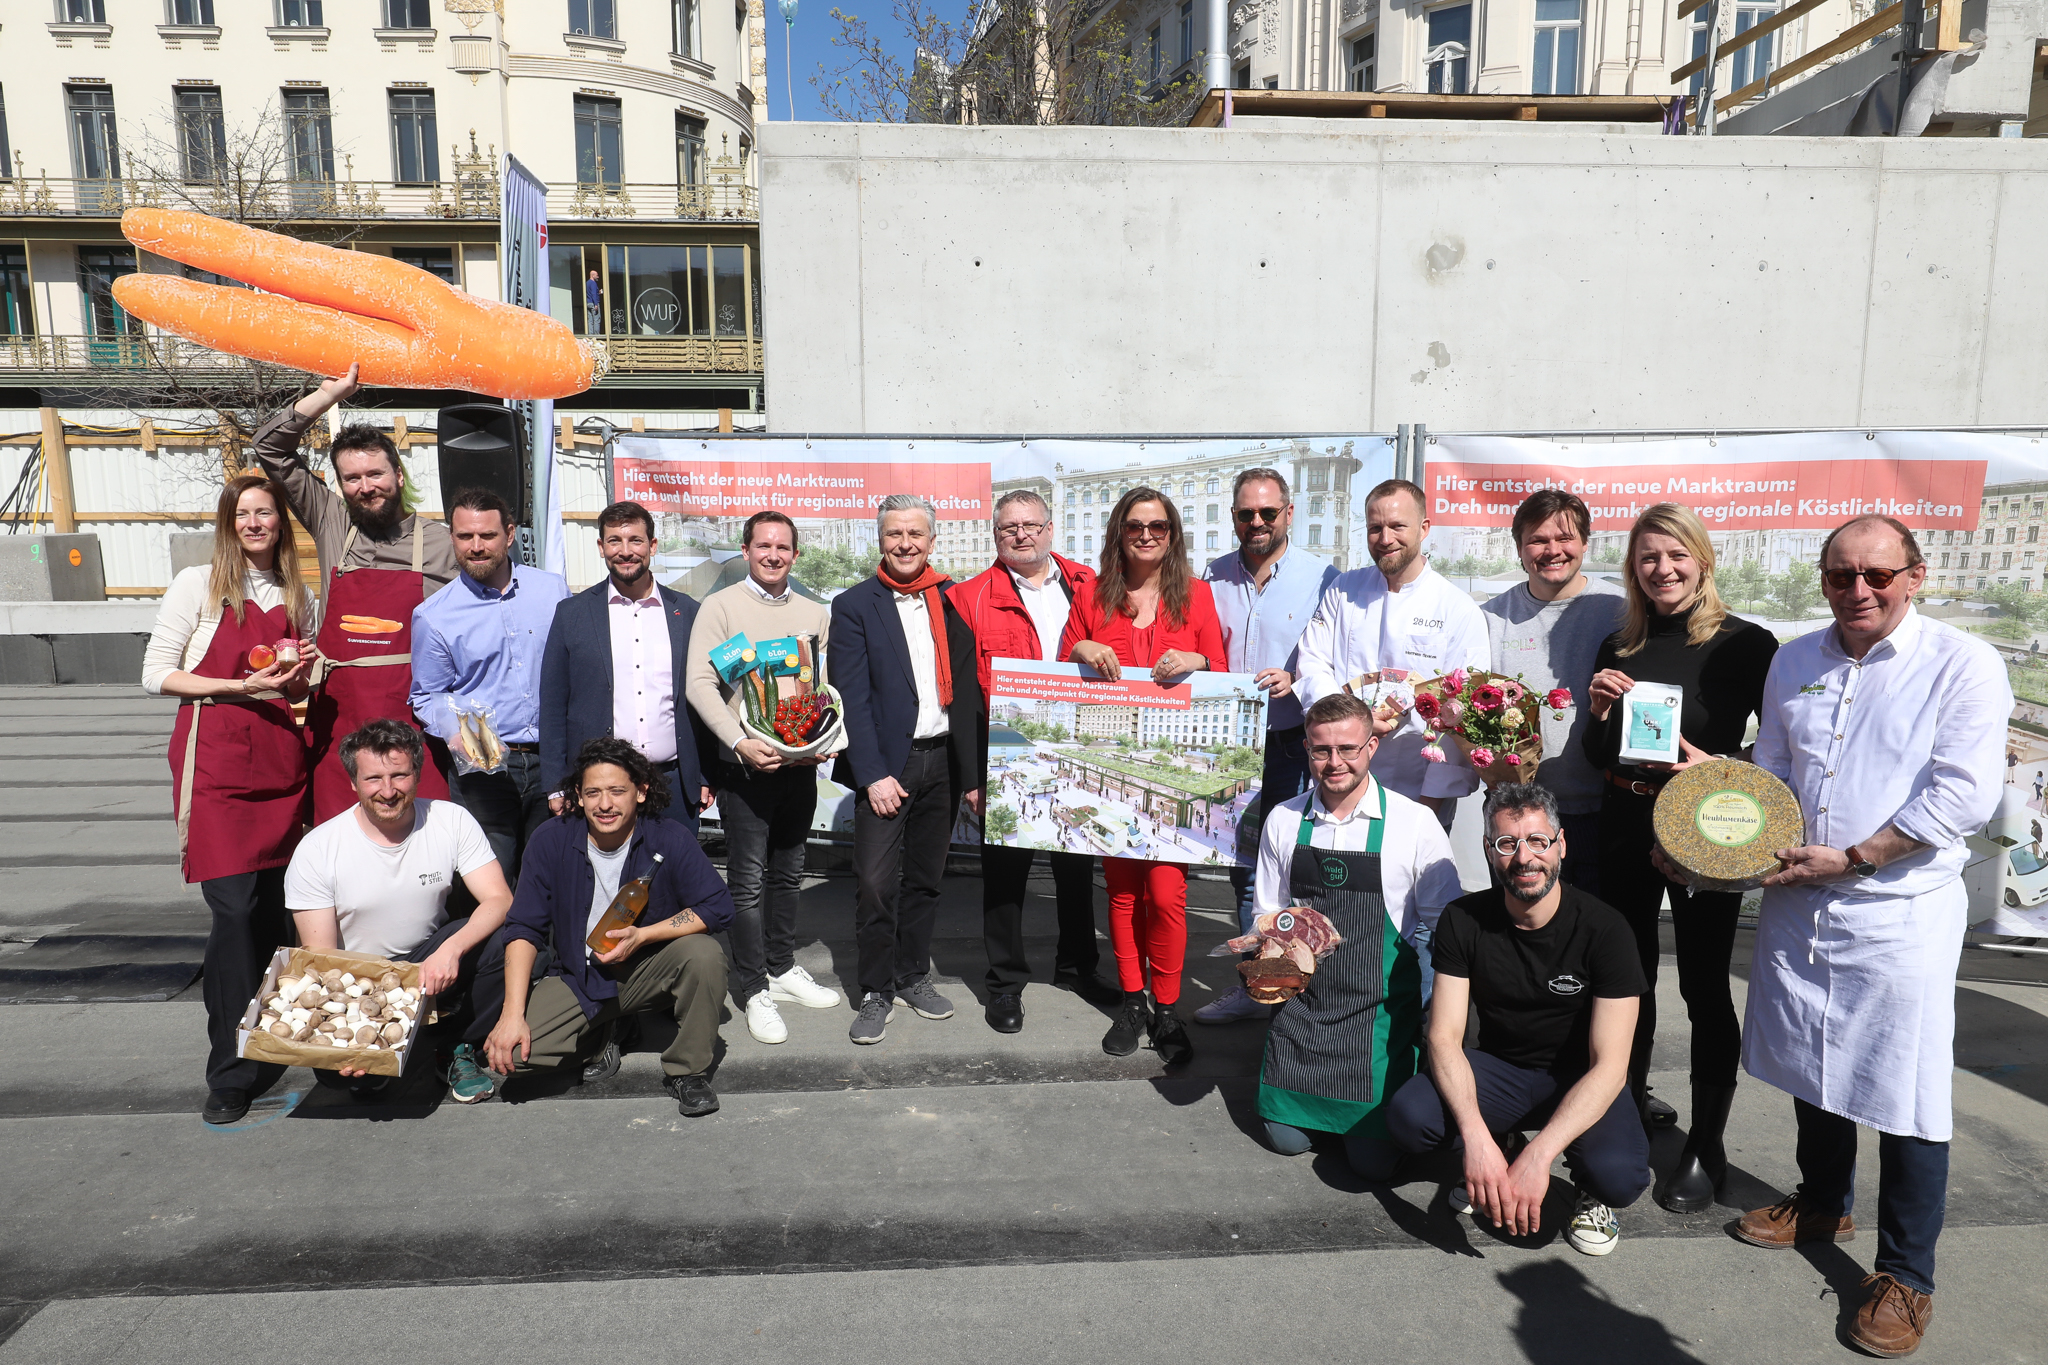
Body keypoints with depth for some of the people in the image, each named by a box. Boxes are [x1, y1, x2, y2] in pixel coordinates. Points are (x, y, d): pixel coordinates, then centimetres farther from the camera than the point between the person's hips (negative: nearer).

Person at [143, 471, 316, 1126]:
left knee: (274, 911, 6)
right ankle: (231, 1072, 0)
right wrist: (241, 686, -11)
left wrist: (300, 677, 3)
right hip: (215, 758, -4)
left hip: (282, 761, 5)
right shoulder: (199, 584, 2)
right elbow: (156, 674, 0)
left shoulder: (297, 597, 17)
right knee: (236, 910, -10)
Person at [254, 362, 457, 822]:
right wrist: (330, 394, 6)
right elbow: (271, 448, 14)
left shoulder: (440, 543, 4)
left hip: (414, 716, -3)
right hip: (338, 713, 3)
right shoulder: (332, 525, 11)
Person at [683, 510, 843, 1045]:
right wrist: (739, 742, -21)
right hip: (745, 764, -4)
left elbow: (826, 686, 11)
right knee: (749, 881, 1)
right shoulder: (720, 606, -2)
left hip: (800, 763, 4)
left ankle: (782, 967, 30)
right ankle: (753, 989, 12)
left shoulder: (814, 614, 11)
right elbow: (699, 684, -10)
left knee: (788, 874, 15)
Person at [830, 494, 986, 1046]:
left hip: (943, 762, 3)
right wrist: (873, 775, -14)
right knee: (876, 883, -4)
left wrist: (974, 774, 5)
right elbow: (852, 698, -7)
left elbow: (969, 692, 7)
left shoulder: (954, 603, 7)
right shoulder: (854, 606, -2)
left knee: (925, 877, 12)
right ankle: (877, 992, 11)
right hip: (886, 764, -3)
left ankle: (912, 976, 28)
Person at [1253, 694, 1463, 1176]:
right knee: (1286, 1137, 2)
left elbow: (1441, 924, -3)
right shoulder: (1283, 820, 1)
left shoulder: (1417, 823, -9)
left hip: (1381, 1007, -3)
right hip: (1301, 999, 3)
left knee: (1374, 1159, -4)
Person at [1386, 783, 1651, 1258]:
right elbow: (1444, 1037, -14)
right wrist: (1476, 1137, -33)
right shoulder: (1463, 920, -11)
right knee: (1408, 1117, -27)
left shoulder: (1605, 930, -17)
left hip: (1582, 1079, -2)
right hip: (1498, 1067, 2)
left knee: (1618, 1176, -33)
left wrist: (1538, 1154, -33)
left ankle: (1590, 1185, 6)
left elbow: (1609, 1065, -21)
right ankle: (1488, 1160, 8)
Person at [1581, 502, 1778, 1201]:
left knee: (1704, 984, 3)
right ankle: (1630, 1097, 35)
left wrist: (1717, 765, -20)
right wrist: (1600, 712, -7)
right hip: (1624, 822, 4)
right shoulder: (1618, 649, 7)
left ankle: (1705, 1147, 16)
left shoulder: (1746, 643, -6)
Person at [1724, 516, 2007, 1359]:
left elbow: (1964, 797, -15)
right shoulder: (1794, 663, 6)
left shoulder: (1962, 664, -9)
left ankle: (1906, 1276, 21)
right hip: (1798, 902, 5)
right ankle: (1822, 1205, 41)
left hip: (1901, 913, -5)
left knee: (1906, 1096, 2)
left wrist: (1850, 859, -17)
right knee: (1812, 1065, 19)